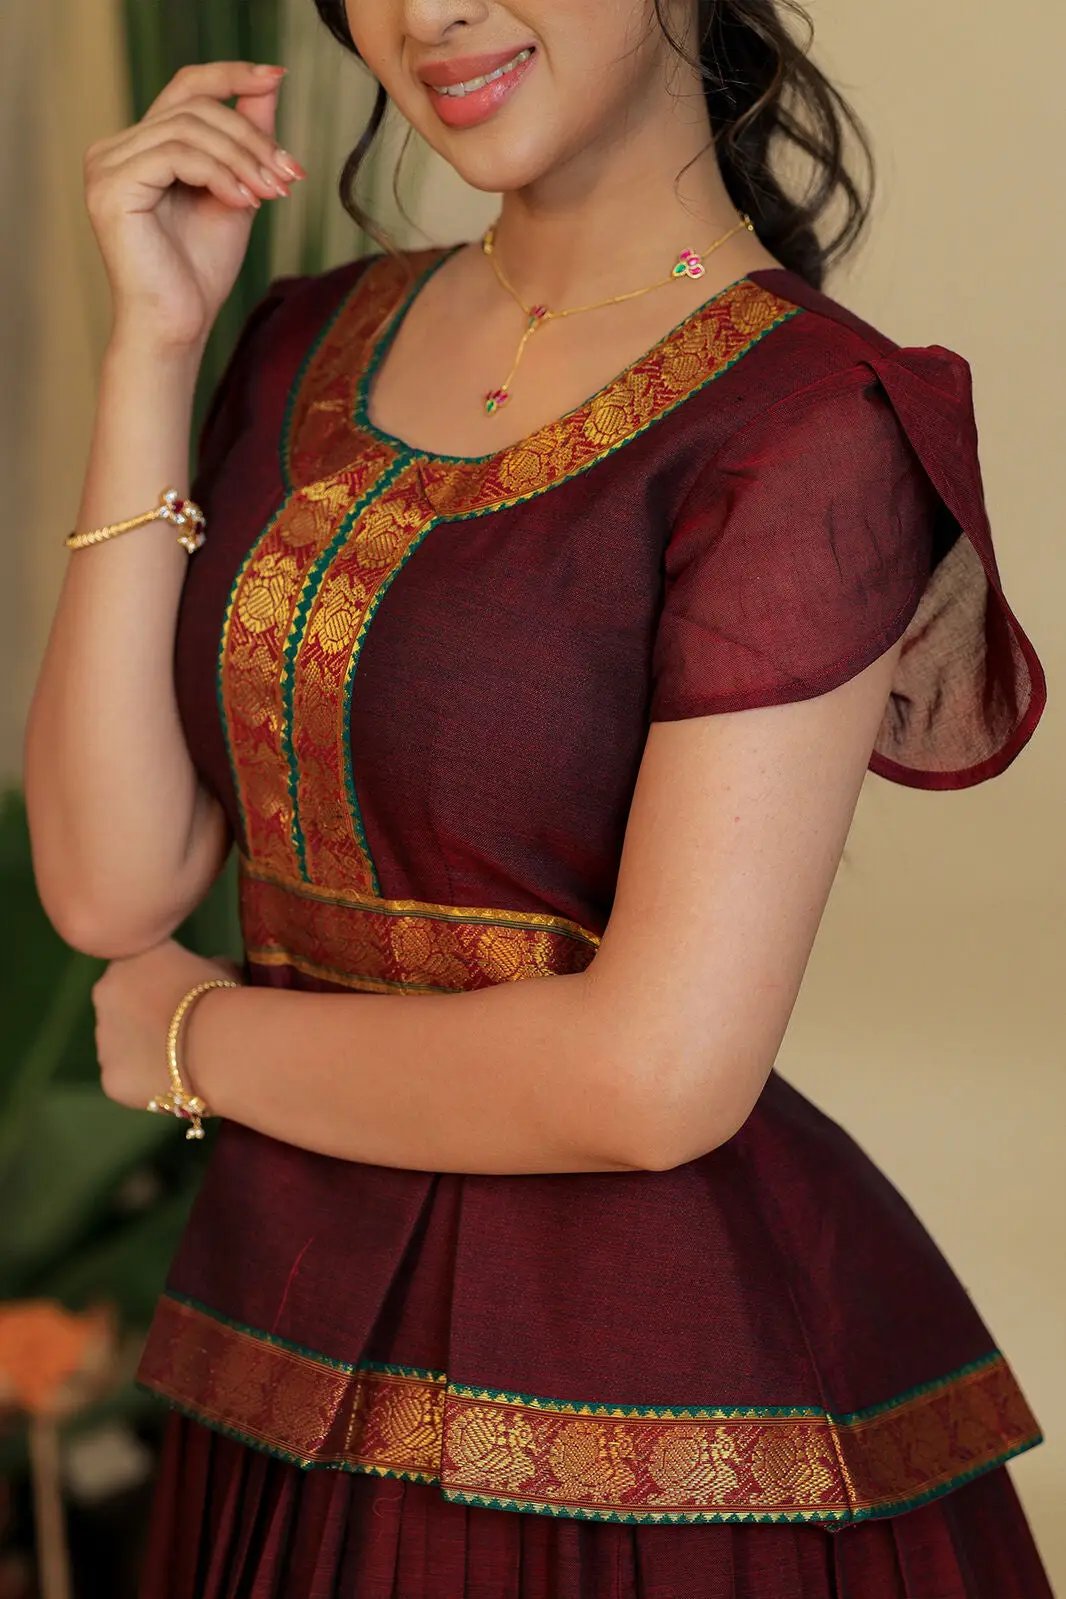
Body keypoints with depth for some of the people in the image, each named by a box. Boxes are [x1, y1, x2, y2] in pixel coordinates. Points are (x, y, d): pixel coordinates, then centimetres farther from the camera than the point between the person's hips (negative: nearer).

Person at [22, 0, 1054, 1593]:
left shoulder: (814, 426, -15)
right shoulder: (322, 344, 5)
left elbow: (660, 1076, -22)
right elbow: (110, 884, -3)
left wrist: (200, 1039, -8)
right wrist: (156, 345, -6)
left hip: (665, 1437, -5)